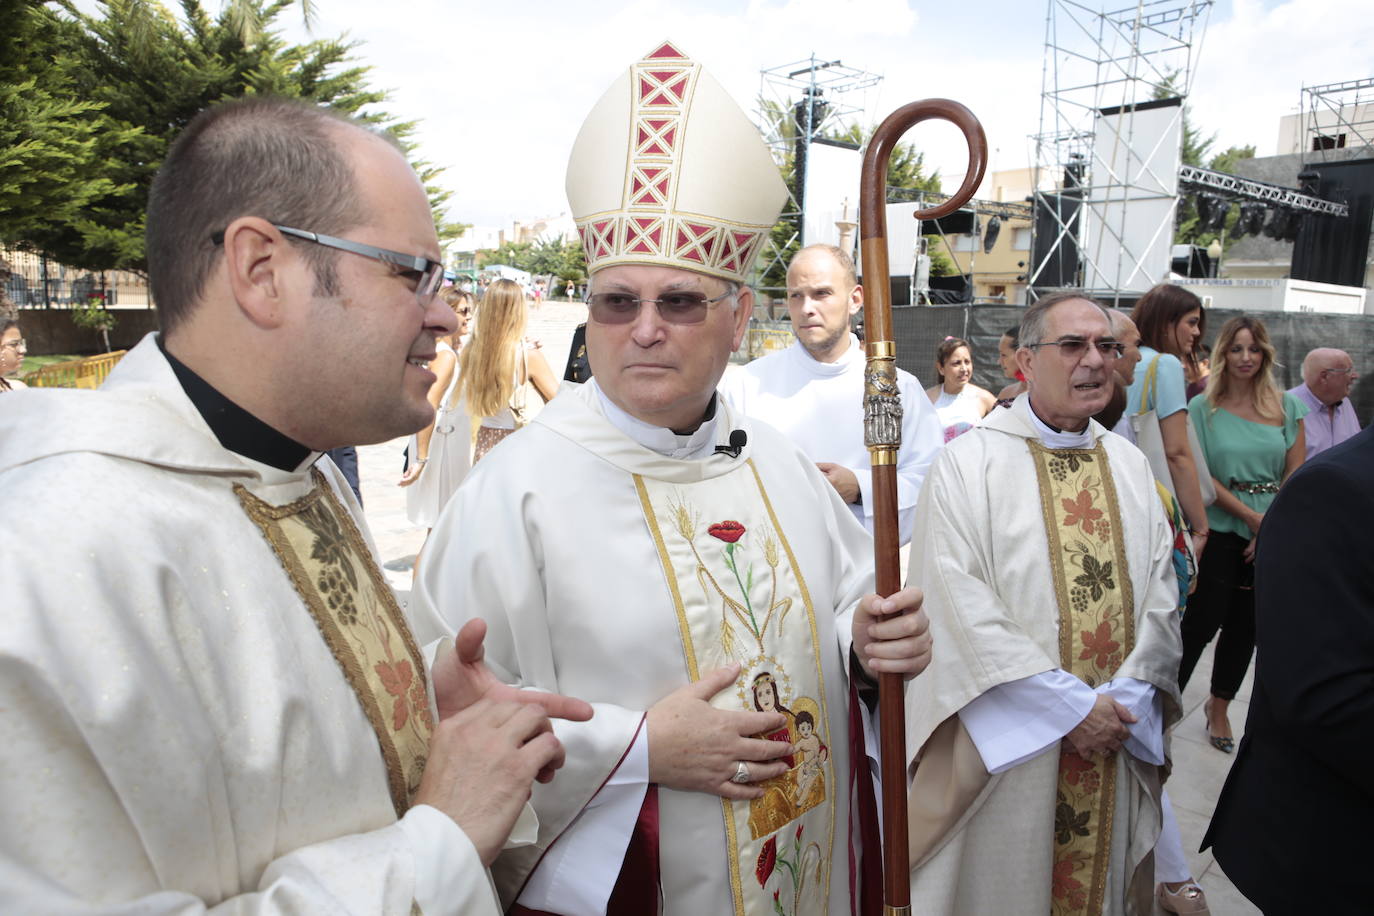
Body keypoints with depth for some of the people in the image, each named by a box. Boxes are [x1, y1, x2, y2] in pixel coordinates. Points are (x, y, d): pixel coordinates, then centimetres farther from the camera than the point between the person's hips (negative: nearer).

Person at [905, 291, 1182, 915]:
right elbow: (960, 602, -17)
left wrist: (1125, 697, -9)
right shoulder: (969, 464, -9)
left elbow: (1160, 590, 4)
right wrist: (1070, 704, -16)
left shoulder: (1130, 465, 9)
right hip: (1005, 742, -4)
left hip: (1116, 744, 5)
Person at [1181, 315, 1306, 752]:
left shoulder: (1287, 406, 5)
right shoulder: (1204, 406, -2)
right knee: (1202, 621, -6)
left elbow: (1297, 475, 3)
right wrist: (1251, 517, -12)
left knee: (1246, 625, 12)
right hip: (1220, 531, -3)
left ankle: (1218, 707, 29)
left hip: (1272, 536, 3)